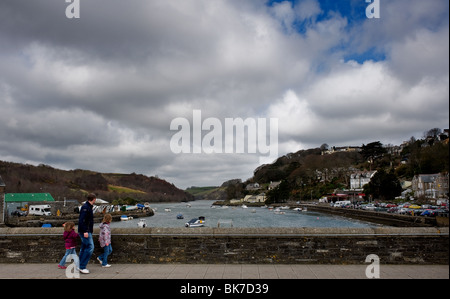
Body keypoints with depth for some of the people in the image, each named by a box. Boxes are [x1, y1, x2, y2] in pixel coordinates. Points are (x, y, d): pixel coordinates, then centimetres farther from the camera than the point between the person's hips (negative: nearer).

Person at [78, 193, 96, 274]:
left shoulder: (88, 207, 16)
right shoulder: (85, 207, -15)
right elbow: (81, 220, -22)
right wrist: (85, 231, -25)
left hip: (86, 231, 10)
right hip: (85, 231, -10)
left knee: (84, 248, 12)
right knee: (90, 247, -11)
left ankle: (80, 267, 17)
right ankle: (82, 267, -8)